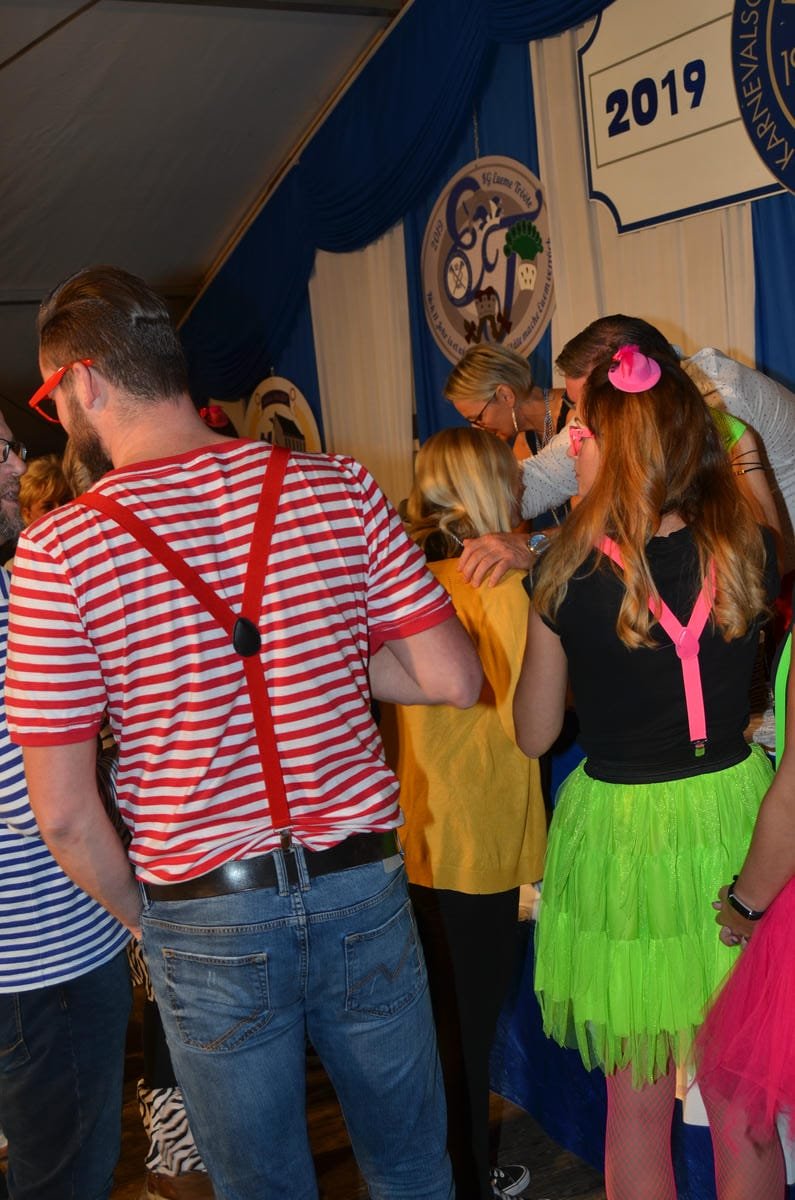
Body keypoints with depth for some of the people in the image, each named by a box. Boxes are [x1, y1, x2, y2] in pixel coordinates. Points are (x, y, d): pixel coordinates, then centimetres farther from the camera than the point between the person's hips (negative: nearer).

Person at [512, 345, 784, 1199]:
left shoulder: (566, 576, -13)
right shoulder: (749, 551, -7)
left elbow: (533, 736, -3)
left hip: (618, 828, -2)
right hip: (731, 817, 3)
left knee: (636, 1104, 17)